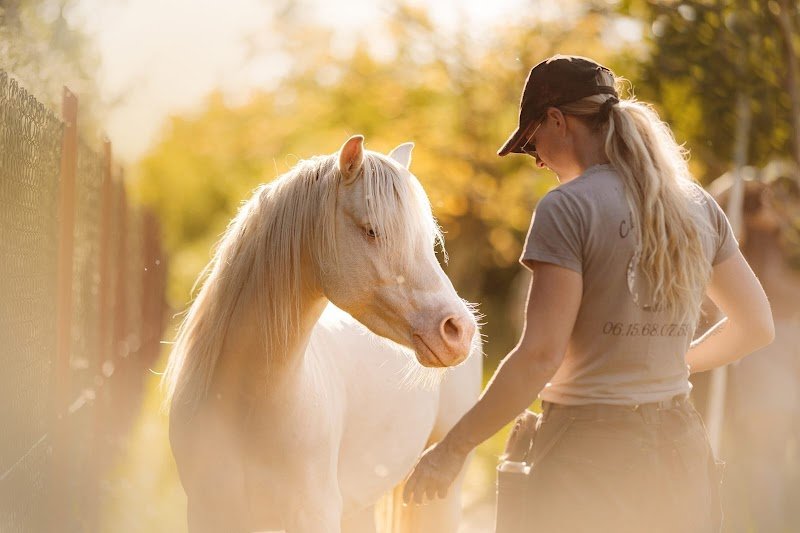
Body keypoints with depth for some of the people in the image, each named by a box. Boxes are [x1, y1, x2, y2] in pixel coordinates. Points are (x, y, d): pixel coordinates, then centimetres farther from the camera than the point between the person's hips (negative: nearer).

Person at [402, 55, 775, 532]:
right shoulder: (699, 207, 8)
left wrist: (453, 448, -11)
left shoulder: (568, 209, -12)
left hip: (589, 454, -6)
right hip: (682, 451, 6)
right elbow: (756, 327, 16)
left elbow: (541, 355, -18)